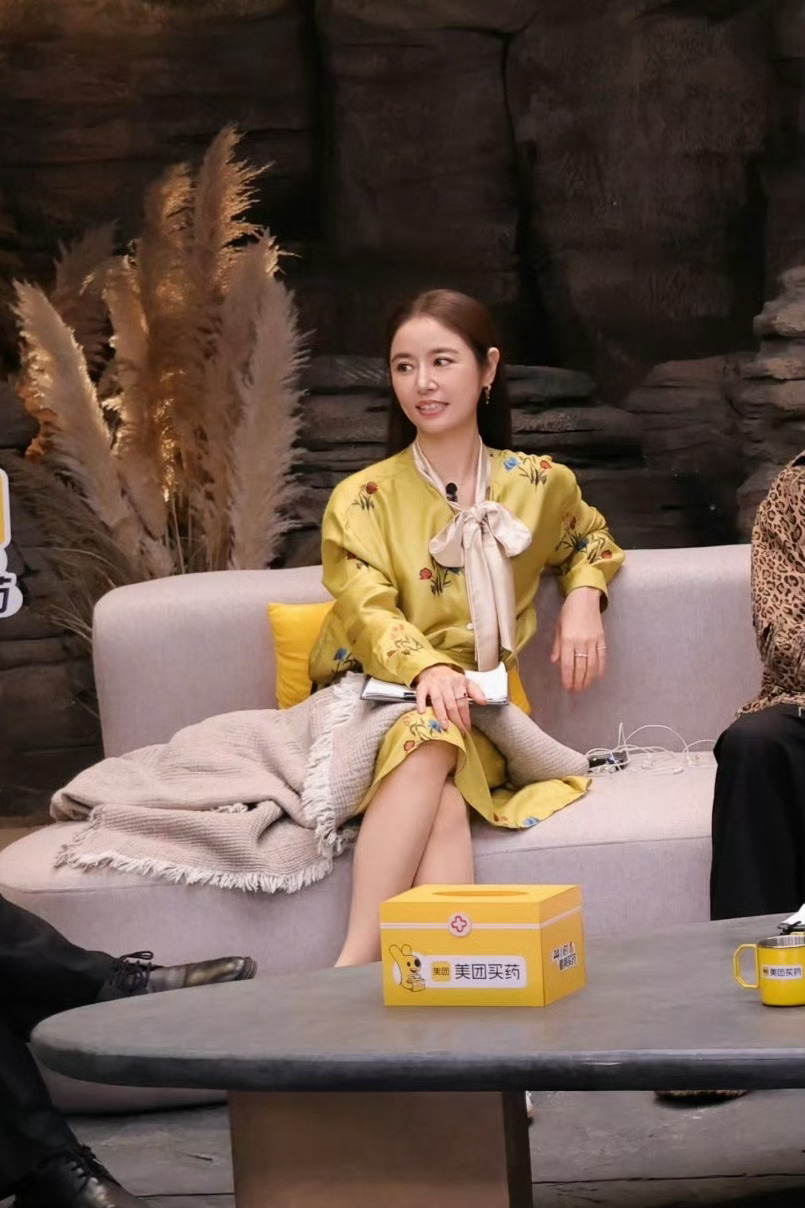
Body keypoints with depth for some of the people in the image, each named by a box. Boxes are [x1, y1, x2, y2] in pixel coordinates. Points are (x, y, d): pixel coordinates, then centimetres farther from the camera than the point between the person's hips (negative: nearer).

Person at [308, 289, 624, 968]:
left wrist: (584, 599, 9)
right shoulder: (363, 498, 3)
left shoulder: (540, 484, 12)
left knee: (434, 741, -37)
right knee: (440, 795, -37)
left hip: (478, 713, 1)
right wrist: (429, 669, -33)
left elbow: (590, 543, 33)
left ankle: (355, 968, -46)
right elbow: (369, 613, -11)